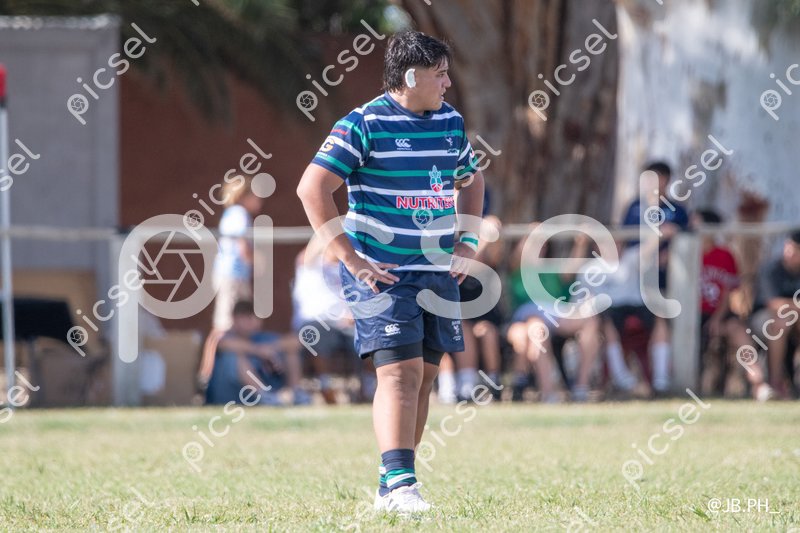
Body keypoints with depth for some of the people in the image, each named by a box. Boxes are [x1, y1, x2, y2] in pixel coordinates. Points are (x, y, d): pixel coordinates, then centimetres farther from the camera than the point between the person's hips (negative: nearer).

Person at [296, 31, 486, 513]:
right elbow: (312, 188, -15)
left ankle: (391, 486, 17)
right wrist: (351, 259, -17)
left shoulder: (451, 121, 10)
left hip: (439, 271, 7)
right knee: (401, 370, -16)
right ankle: (400, 483, -20)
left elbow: (471, 177, 28)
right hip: (382, 271, -7)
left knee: (424, 376, 8)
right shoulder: (365, 125, -11)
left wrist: (467, 241, 15)